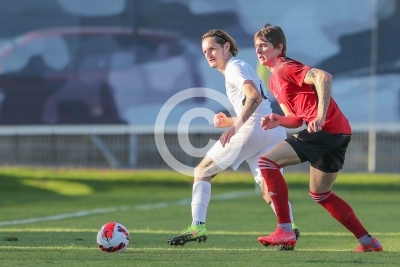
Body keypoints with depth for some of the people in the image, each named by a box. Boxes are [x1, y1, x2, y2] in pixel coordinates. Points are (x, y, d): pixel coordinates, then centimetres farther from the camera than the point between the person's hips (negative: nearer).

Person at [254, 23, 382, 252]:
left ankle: (285, 231, -15)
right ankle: (368, 242, 23)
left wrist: (321, 117, -29)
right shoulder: (274, 81, 24)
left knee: (268, 161, -12)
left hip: (327, 129, -10)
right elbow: (297, 119, 25)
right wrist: (278, 121, 4)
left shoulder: (285, 68, -6)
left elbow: (323, 77, -22)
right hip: (339, 133, 10)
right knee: (321, 194, 22)